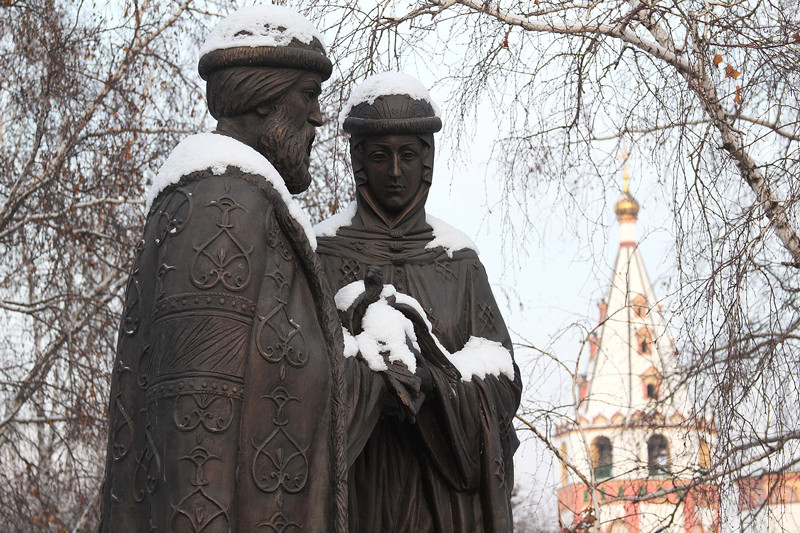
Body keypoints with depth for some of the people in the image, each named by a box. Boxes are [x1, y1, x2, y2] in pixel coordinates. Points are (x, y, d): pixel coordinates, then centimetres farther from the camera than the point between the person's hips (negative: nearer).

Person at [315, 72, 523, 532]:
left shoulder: (459, 258, 10)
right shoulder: (319, 253, 5)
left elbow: (503, 380, 3)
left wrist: (432, 379, -17)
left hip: (443, 483, 2)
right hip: (352, 480, -1)